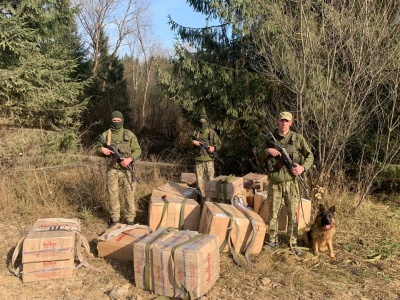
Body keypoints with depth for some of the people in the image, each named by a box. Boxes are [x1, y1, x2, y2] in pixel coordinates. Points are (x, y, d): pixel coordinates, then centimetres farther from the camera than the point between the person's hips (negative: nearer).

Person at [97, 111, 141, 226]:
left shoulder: (129, 134, 1)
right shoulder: (105, 134, 4)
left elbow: (137, 150, 0)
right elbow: (98, 151, 11)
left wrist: (130, 159, -17)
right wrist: (102, 149, -13)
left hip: (126, 170, -1)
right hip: (112, 170, 1)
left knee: (129, 195, 2)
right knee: (113, 194, 8)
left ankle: (130, 219, 13)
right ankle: (114, 218, 22)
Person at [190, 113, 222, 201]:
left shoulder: (211, 132, 1)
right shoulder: (195, 132, 7)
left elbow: (219, 144, 5)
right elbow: (190, 146, 11)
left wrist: (214, 148, -14)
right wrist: (193, 142, -10)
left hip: (209, 160, -2)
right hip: (198, 160, 2)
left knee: (210, 180, 1)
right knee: (199, 180, 6)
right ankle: (203, 198, 17)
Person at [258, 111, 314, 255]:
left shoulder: (298, 138, -3)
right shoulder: (270, 138, 3)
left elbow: (310, 156, 6)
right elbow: (260, 159, 7)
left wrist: (303, 167, -13)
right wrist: (267, 151, -13)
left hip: (291, 182, -1)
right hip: (274, 183, 2)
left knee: (292, 213, 6)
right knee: (273, 213, 9)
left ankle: (293, 242, 20)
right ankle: (273, 240, 25)